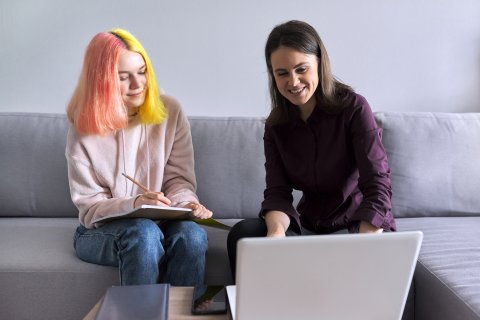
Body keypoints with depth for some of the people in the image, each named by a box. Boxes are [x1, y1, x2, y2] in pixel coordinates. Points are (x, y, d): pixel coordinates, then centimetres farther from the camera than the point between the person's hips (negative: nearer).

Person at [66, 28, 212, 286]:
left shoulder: (169, 112, -2)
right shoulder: (83, 130, -6)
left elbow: (179, 179, 0)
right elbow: (90, 207, -7)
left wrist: (186, 203, -24)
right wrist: (134, 205, -28)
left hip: (159, 222, 2)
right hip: (101, 232, -1)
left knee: (192, 235, -32)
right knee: (143, 233, -35)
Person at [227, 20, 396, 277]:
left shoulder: (354, 108, -13)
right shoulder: (276, 126, 1)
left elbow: (378, 186, -19)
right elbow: (277, 192, -8)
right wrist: (277, 230, -31)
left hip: (363, 225, -3)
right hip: (309, 225, 4)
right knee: (243, 234, -21)